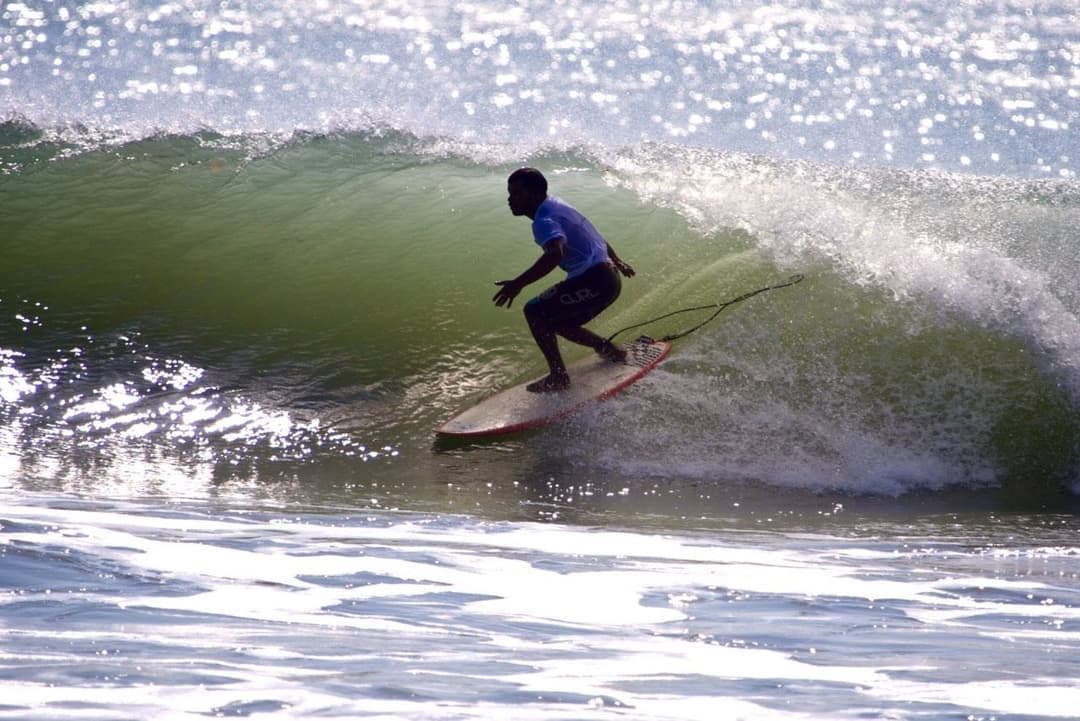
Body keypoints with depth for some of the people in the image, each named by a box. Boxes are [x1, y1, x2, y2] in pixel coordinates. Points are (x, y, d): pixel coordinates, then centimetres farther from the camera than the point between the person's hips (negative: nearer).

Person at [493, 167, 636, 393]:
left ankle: (558, 376, -14)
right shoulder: (554, 205, 14)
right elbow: (593, 236, 28)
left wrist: (518, 284, -42)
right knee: (553, 321, 23)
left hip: (595, 279, -10)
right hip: (609, 277, 10)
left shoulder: (544, 221, -17)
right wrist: (616, 261, 43)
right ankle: (610, 350, 30)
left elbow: (555, 254, -38)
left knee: (535, 311, -13)